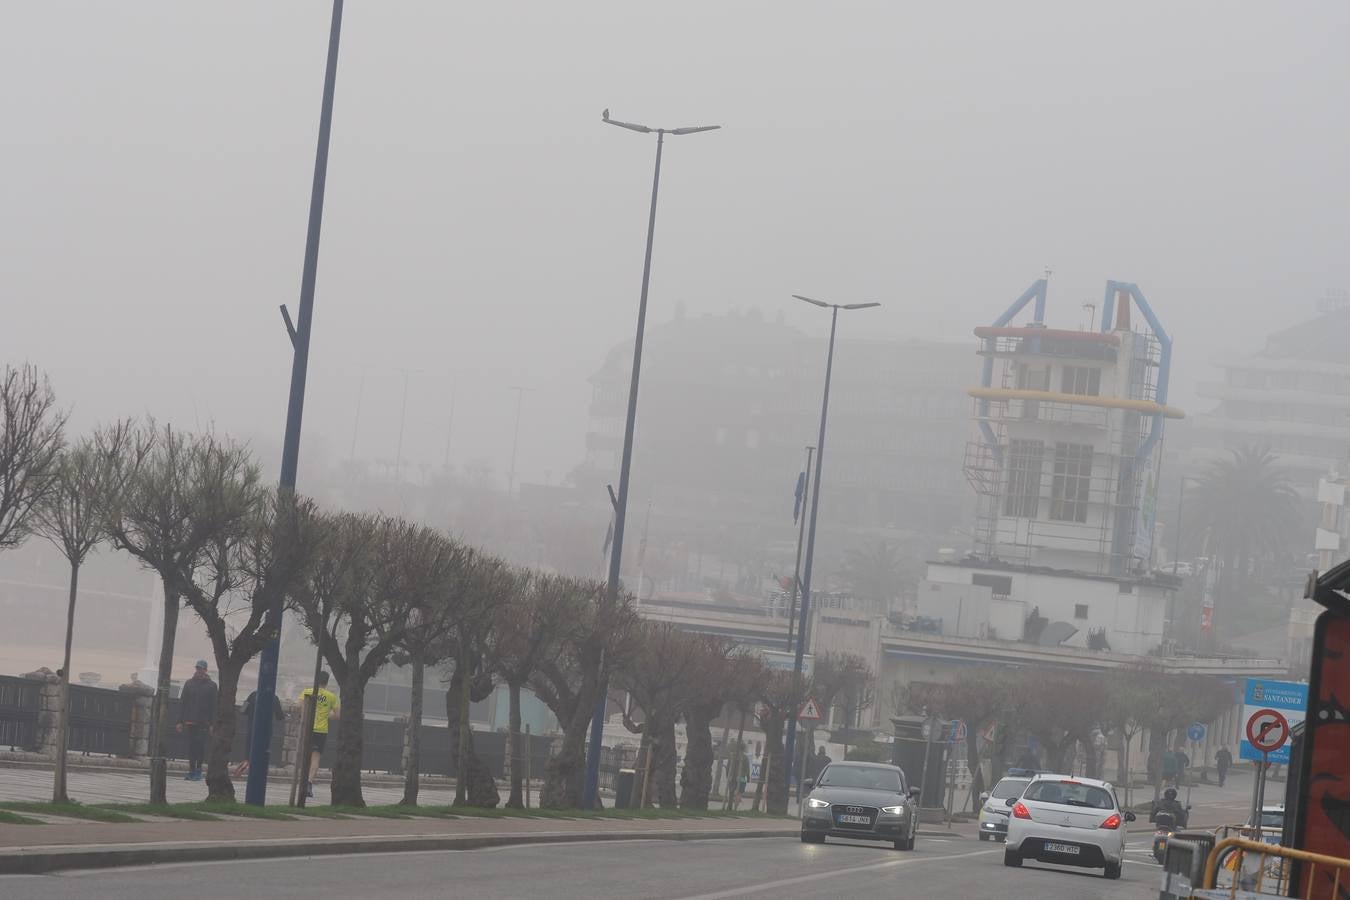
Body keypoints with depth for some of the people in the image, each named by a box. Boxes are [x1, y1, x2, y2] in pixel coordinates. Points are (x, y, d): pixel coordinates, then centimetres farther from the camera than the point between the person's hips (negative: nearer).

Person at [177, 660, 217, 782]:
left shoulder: (211, 685, 4)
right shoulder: (189, 683, 10)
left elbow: (214, 706, 1)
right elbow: (182, 702, 10)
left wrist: (212, 724, -5)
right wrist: (180, 721, 4)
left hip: (203, 722, -2)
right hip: (190, 721, 2)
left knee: (200, 744, -7)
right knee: (191, 745, 3)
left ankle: (198, 770, -1)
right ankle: (192, 770, 7)